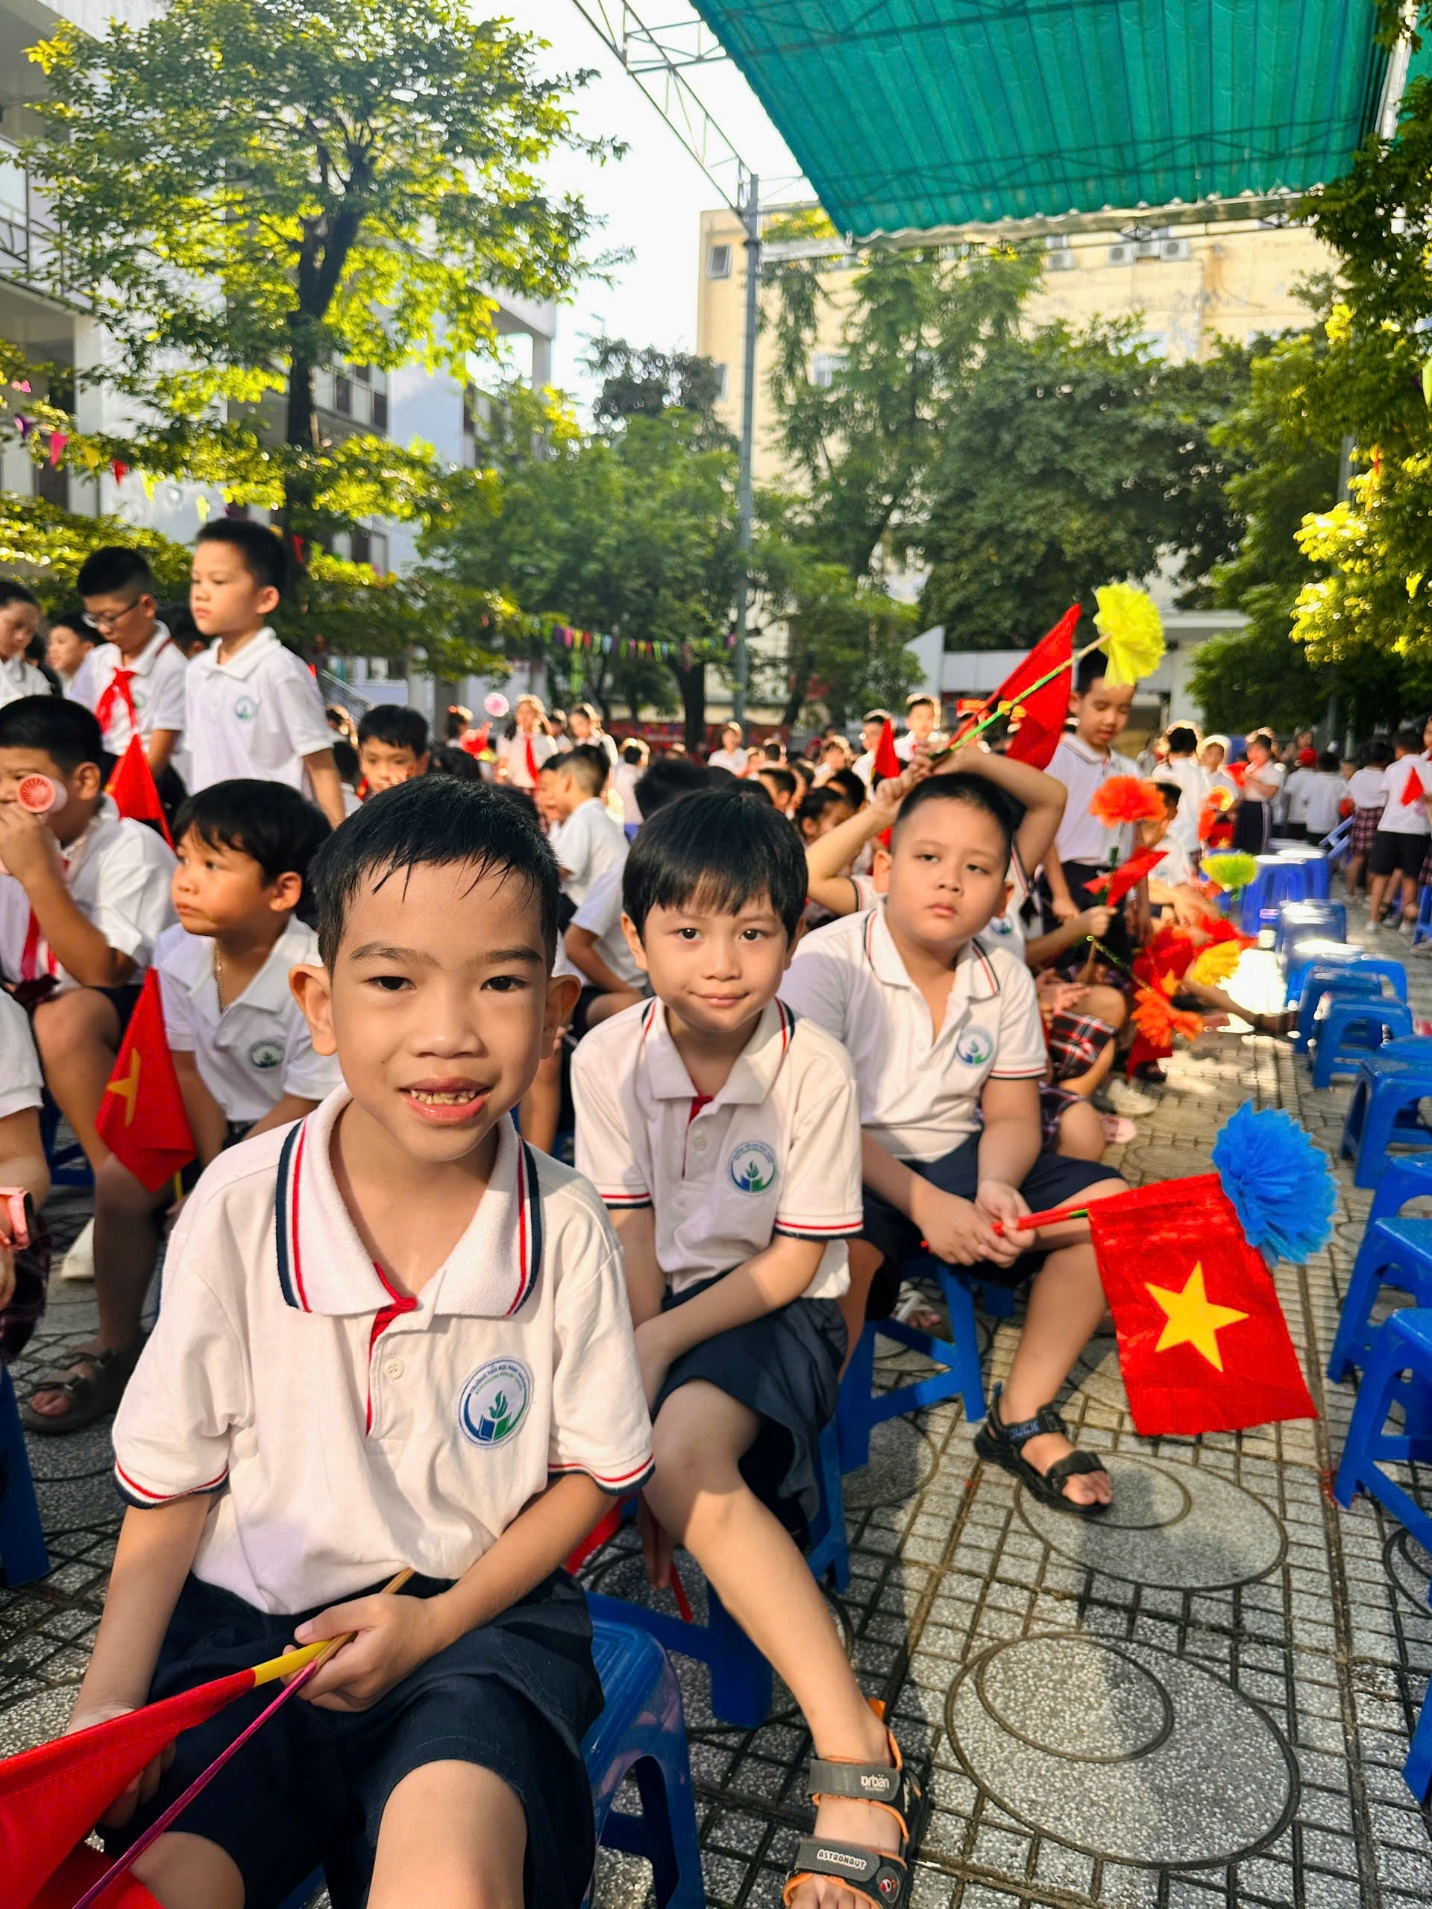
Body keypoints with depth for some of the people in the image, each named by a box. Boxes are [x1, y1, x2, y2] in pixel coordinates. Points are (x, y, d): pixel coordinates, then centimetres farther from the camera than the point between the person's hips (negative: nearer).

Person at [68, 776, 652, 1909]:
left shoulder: (566, 1229, -13)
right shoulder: (239, 1209, -12)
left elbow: (594, 1471, 0)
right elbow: (174, 1482, 0)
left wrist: (438, 1622, -11)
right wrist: (107, 1700, -10)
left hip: (478, 1610, -1)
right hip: (248, 1614, 2)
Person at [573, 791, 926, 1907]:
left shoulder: (815, 1070, -16)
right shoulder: (609, 1060, -9)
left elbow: (793, 1262, -12)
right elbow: (631, 1242, -6)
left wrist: (661, 1345, -20)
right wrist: (630, 1373, -16)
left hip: (776, 1309, -4)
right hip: (661, 1302, 5)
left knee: (686, 1447, -29)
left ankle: (857, 1752, -21)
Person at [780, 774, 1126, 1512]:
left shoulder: (1005, 978, 2)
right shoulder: (830, 959, -15)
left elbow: (1012, 1117, 3)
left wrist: (995, 1185, -20)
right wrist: (924, 1204, -27)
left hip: (958, 1159, 6)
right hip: (851, 1167, -6)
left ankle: (1021, 1417, 5)